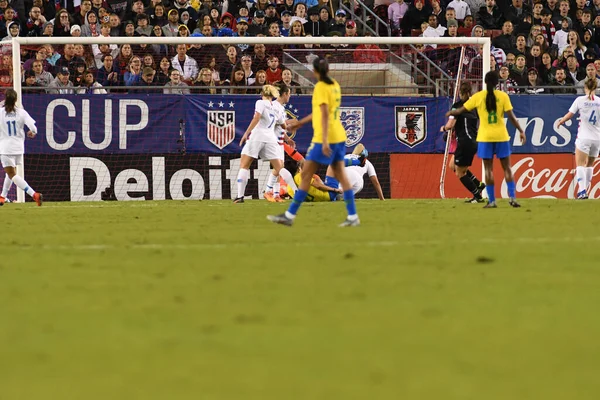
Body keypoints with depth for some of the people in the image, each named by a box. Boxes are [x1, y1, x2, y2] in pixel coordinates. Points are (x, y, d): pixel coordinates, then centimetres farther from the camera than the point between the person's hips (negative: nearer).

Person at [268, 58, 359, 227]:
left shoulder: (321, 87, -12)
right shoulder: (335, 85, 13)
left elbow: (324, 114, -20)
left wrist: (325, 140, -26)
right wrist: (300, 123, 31)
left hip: (324, 138, -8)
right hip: (339, 137, 8)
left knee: (306, 174, -3)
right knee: (340, 175, 8)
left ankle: (290, 216, -1)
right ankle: (353, 217, 4)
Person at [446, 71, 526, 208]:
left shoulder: (478, 96, -3)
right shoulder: (503, 96, -4)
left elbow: (461, 110, 5)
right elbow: (511, 116, -7)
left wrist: (450, 113, 24)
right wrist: (521, 131, 0)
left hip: (485, 137, 0)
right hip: (501, 136, 0)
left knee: (489, 169, 6)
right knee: (507, 168, 8)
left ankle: (492, 201, 3)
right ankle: (512, 197, -1)